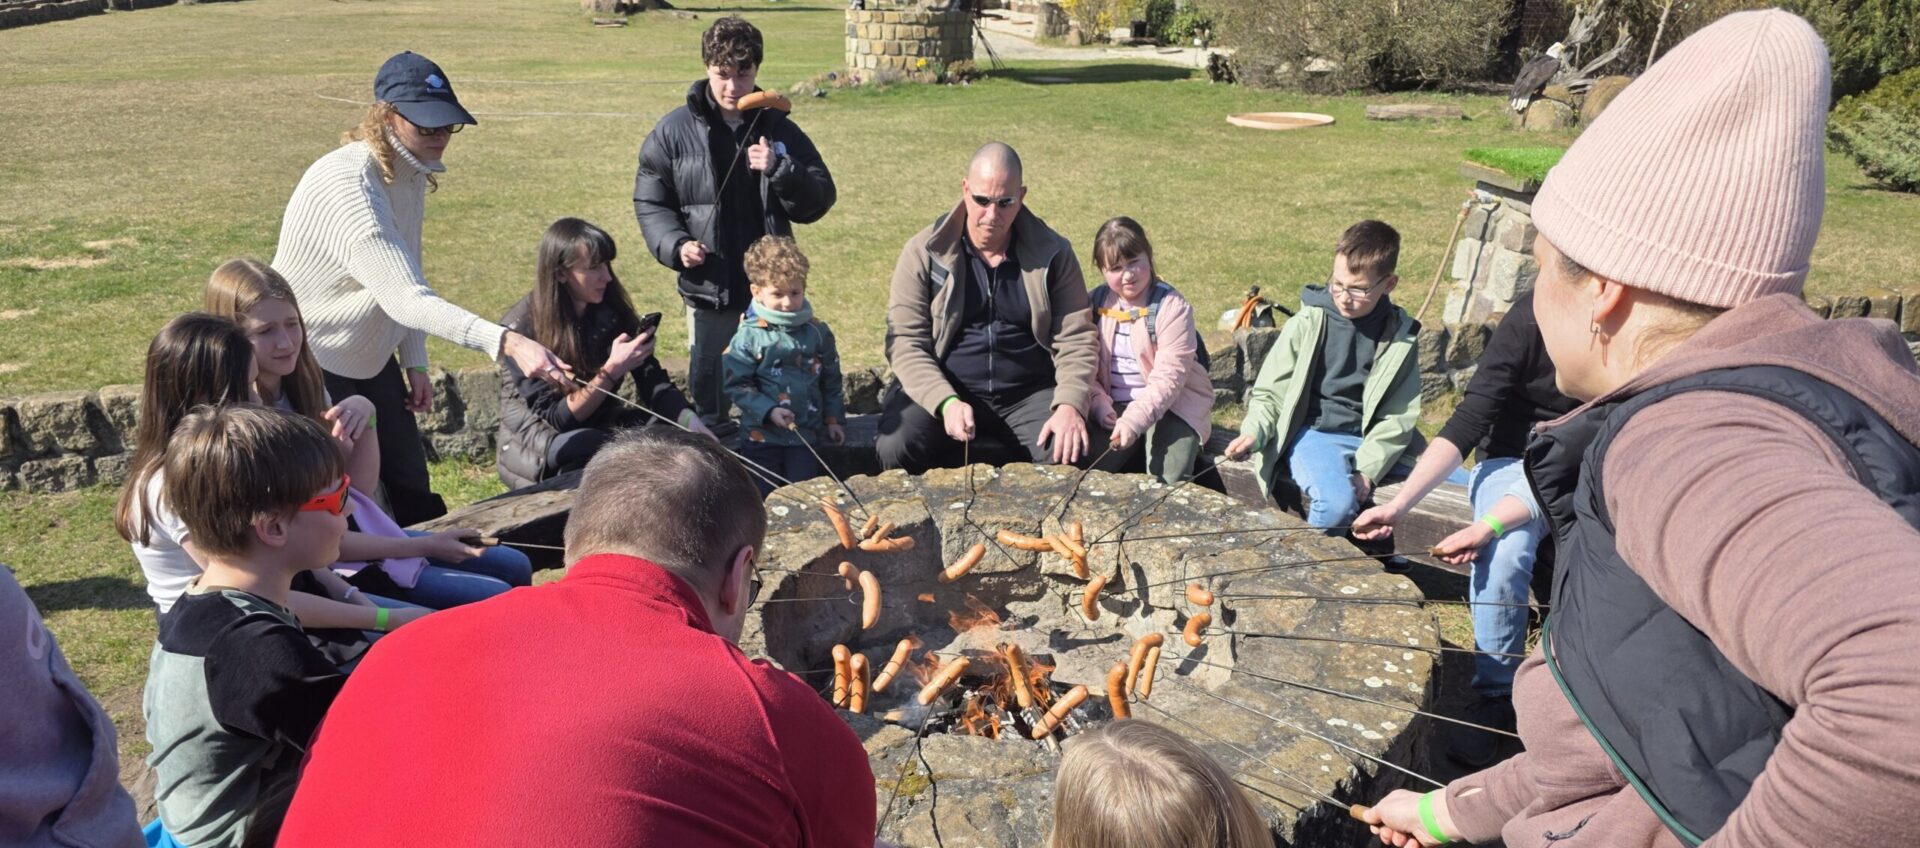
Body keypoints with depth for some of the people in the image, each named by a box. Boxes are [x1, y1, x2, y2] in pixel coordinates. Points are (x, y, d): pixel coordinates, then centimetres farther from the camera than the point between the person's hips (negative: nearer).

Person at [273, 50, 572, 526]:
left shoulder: (411, 173, -1)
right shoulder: (345, 184, -29)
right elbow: (403, 298, -39)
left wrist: (415, 363, 4)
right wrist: (506, 343, -49)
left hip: (373, 360, 8)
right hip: (315, 365, -8)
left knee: (413, 491, 12)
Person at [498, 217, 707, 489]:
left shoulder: (611, 310, -5)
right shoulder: (521, 329, -19)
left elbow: (652, 381, -8)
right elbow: (557, 418, -20)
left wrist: (693, 425, -26)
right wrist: (612, 370, -30)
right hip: (538, 444, -5)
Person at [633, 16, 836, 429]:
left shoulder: (780, 129, 4)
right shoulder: (674, 131, -1)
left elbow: (819, 201, 1)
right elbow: (649, 201, 3)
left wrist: (780, 170, -17)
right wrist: (675, 244, -15)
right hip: (708, 291, -1)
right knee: (708, 389, 10)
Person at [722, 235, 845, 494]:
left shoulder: (817, 332, 3)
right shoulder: (748, 337, -8)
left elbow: (831, 381, 11)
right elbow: (737, 385, -8)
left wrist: (833, 419, 10)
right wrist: (768, 411, -18)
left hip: (805, 433, 2)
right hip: (761, 434, -2)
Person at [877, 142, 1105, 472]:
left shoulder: (1053, 253, 3)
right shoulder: (924, 252, -1)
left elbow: (1076, 339, 1)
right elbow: (905, 341, -6)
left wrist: (1070, 404, -18)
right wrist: (945, 402, -22)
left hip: (1030, 395, 1)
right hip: (941, 392, -1)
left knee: (1073, 453, -27)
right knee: (895, 448, -29)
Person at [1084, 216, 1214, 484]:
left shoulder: (1171, 307, -11)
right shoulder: (1095, 303, 4)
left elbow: (1168, 378, -18)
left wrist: (1134, 420, -28)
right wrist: (1099, 403, -16)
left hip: (1170, 406, -3)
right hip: (1114, 409, 4)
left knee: (1168, 481, -24)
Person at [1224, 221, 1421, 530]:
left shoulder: (1400, 337, 4)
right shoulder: (1307, 324, -1)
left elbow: (1399, 416, 2)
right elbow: (1269, 394, 2)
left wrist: (1367, 470, -11)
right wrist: (1253, 433, -18)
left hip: (1367, 440, 3)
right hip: (1312, 432, -3)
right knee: (1337, 502, -32)